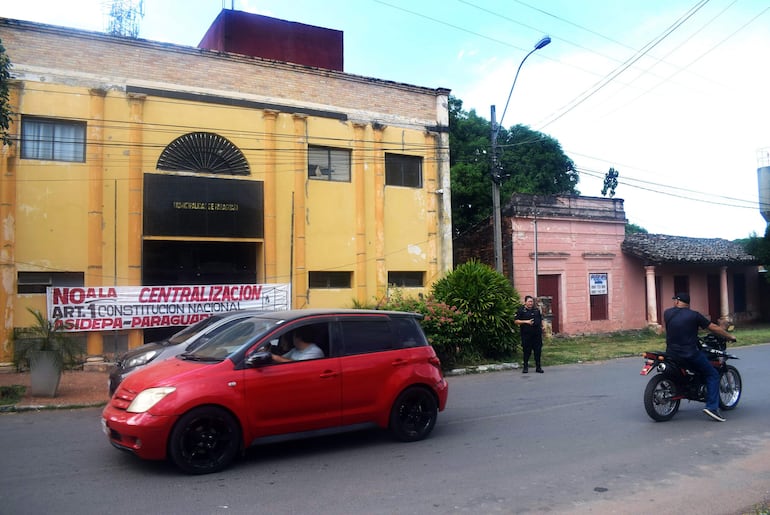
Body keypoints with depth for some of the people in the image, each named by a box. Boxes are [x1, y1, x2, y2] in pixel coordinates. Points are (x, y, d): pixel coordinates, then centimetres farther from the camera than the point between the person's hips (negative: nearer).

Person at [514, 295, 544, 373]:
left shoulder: (537, 310, 14)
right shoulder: (521, 310, -1)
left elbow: (541, 319, 24)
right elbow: (516, 321, -6)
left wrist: (542, 326, 6)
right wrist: (526, 321, -15)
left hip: (537, 334, 4)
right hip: (526, 335, -4)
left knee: (538, 351, 5)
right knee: (526, 351, 0)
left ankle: (538, 367, 13)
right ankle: (525, 367, 11)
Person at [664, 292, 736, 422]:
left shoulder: (667, 313, 4)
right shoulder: (694, 315, -5)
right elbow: (714, 327, 1)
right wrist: (730, 336, 17)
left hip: (671, 353, 5)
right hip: (690, 354, -4)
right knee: (713, 375, 8)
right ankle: (712, 406, -5)